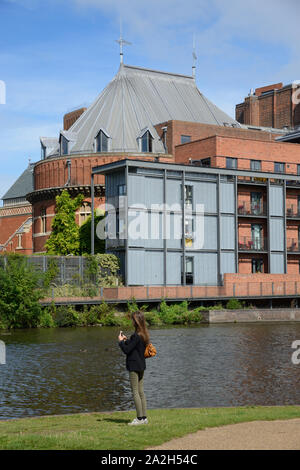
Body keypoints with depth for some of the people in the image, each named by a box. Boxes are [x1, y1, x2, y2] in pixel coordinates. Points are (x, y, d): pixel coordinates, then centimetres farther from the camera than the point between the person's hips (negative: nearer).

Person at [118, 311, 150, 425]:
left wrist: (121, 341, -4)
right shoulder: (144, 335, 8)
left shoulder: (136, 336, -20)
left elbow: (126, 350, -18)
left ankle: (140, 418, -3)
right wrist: (126, 340, 17)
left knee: (135, 392, -4)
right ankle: (144, 417, 14)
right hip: (141, 365, 9)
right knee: (141, 392, 12)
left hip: (134, 366, -9)